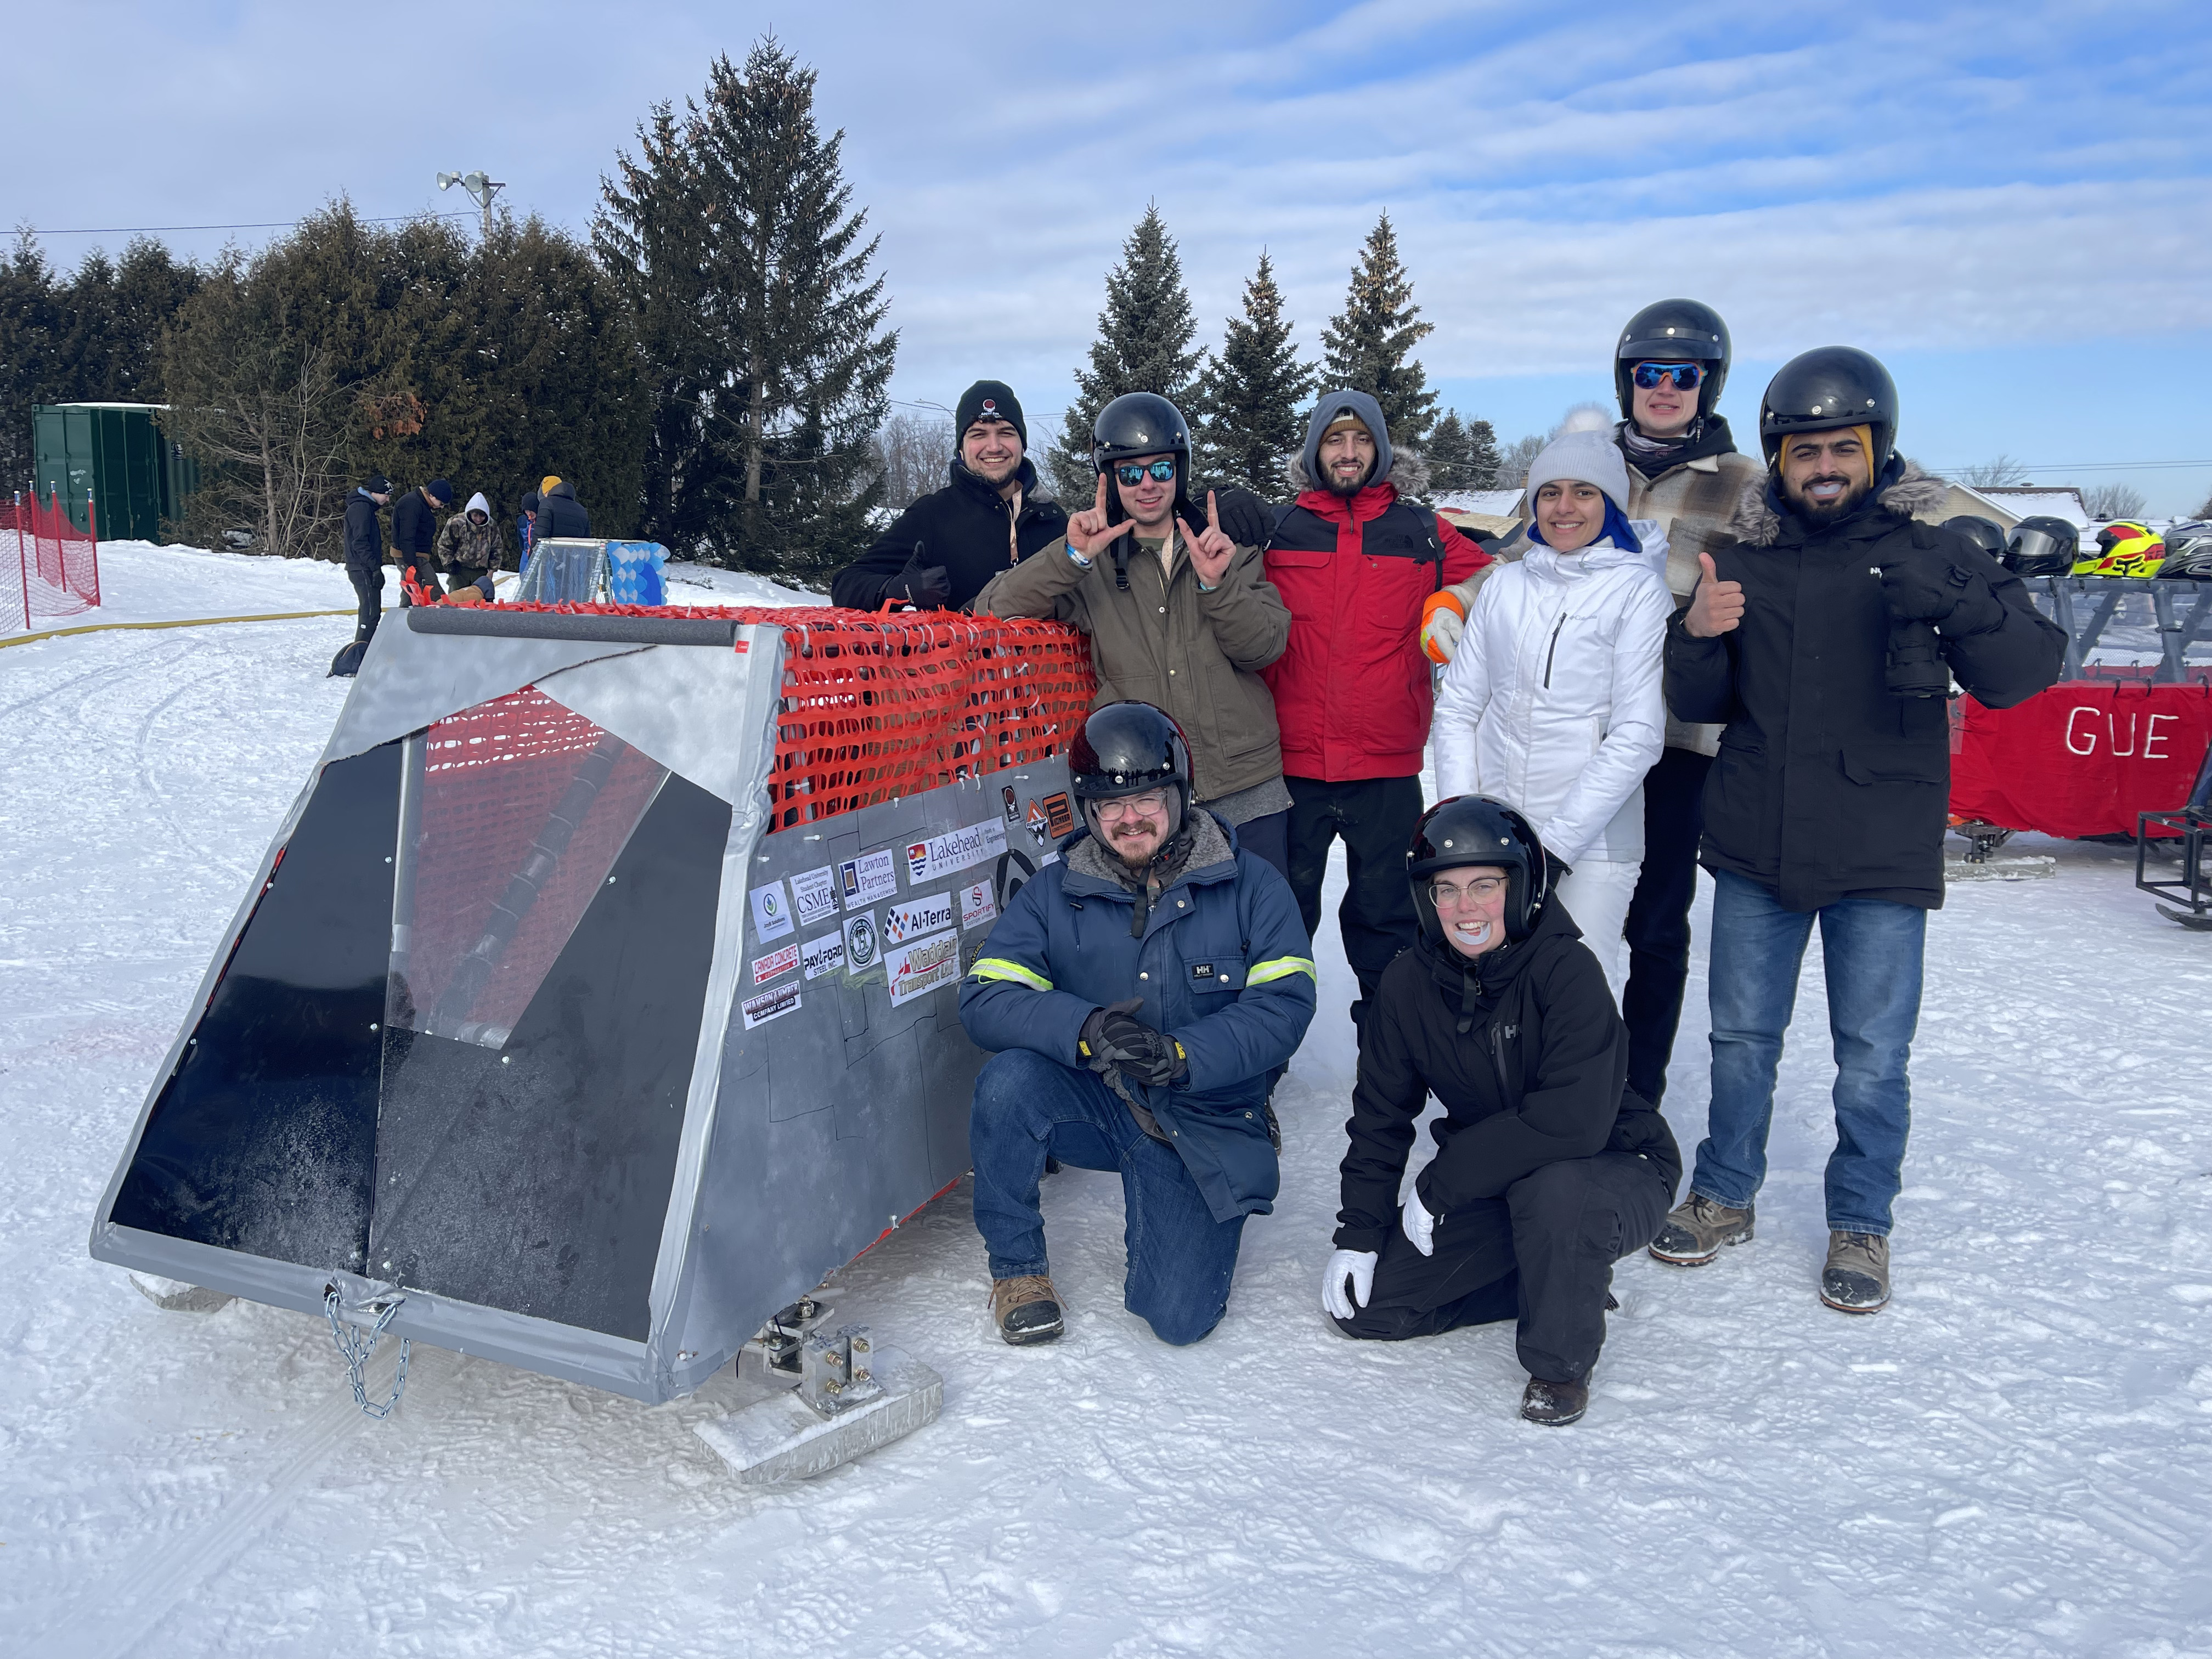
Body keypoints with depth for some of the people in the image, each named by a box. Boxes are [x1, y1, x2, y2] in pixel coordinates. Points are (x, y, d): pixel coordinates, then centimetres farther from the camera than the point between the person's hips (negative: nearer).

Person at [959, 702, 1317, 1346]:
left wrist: (1179, 1055, -31)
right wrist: (1085, 1030, -32)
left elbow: (1285, 1004, -15)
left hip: (1202, 1124, -1)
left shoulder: (1251, 886, -6)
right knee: (1009, 1080, -31)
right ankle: (1016, 1266, -6)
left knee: (1179, 1318, -14)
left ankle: (1156, 1212, 22)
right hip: (1094, 1105, 1)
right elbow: (984, 999, -13)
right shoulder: (1053, 894, -3)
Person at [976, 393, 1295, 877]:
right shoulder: (1091, 564, 5)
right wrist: (1071, 558, -18)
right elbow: (992, 611, -5)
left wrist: (1218, 584, -17)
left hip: (1247, 796, 2)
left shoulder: (1225, 547, 9)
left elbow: (1265, 648, 0)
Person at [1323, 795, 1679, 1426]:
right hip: (1493, 1189, 6)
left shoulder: (1568, 970, -25)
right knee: (1366, 1304, -4)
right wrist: (1359, 1231, -4)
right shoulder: (1408, 984, -8)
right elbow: (1380, 1117, 4)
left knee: (1552, 1191, -40)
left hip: (1616, 1173, -5)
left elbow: (1575, 1121, -35)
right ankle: (1567, 1280, 11)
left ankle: (1560, 1364, -10)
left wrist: (1440, 1182, -27)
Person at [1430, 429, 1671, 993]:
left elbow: (1636, 736, -10)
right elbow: (1458, 705, 8)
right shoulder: (1505, 583, 8)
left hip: (1590, 845, -3)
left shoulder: (1639, 590, -4)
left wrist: (1555, 843, -15)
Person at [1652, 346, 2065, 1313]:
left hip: (1881, 860, -2)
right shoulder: (1744, 557, 6)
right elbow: (1700, 707, 8)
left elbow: (2020, 677, -11)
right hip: (1756, 851, 2)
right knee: (1742, 1036, 13)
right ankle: (1724, 1197, 30)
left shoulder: (1932, 549, -1)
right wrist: (1697, 637, -13)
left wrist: (1956, 605, -30)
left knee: (1873, 1059, 7)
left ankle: (1861, 1225, 26)